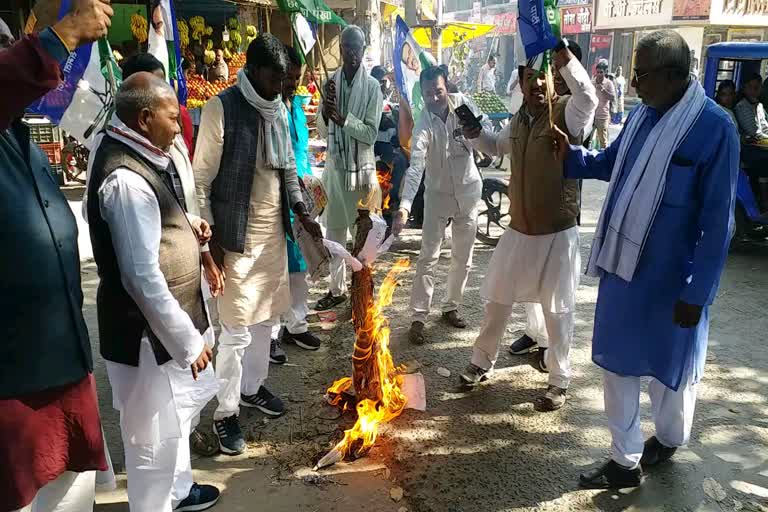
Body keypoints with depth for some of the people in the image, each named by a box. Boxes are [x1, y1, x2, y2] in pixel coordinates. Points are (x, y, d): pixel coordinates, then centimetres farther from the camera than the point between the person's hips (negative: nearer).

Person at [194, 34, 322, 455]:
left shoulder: (279, 109, 8)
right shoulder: (221, 109, -13)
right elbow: (201, 178, -11)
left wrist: (302, 214, 8)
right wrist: (210, 237, -14)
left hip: (274, 233, 7)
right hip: (237, 238, -7)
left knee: (265, 317, 17)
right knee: (236, 328, -1)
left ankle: (252, 387, 36)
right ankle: (225, 412, 15)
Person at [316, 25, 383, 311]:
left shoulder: (372, 86, -6)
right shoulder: (331, 83, 4)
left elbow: (371, 133, -11)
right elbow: (322, 132, 4)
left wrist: (343, 118, -23)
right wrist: (326, 108, -15)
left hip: (362, 167, -4)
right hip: (335, 166, 4)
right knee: (334, 230, 9)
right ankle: (337, 289, 22)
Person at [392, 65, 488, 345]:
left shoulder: (462, 102, -9)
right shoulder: (423, 125, -21)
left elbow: (487, 128, 2)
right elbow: (415, 168, -33)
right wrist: (404, 206, -47)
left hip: (468, 191, 4)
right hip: (438, 194, -4)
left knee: (463, 258, 11)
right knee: (428, 258, -4)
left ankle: (451, 307, 28)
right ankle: (418, 318, 5)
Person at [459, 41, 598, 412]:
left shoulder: (567, 114, -12)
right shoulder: (518, 121, 8)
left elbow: (588, 98, -35)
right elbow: (497, 146, 27)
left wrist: (563, 56, -42)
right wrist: (475, 133, 8)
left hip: (557, 235, -6)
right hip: (518, 231, 6)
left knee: (557, 310, 7)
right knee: (497, 299, 16)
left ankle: (559, 381, 25)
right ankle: (482, 362, 36)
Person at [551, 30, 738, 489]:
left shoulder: (715, 127, -17)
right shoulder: (642, 115, 2)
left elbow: (718, 222, -16)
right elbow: (611, 165, 20)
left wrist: (697, 292, -15)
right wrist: (570, 155, 1)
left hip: (671, 278, -6)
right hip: (622, 265, 6)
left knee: (668, 367, 15)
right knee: (618, 362, 14)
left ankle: (668, 440, 45)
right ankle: (626, 462, 32)